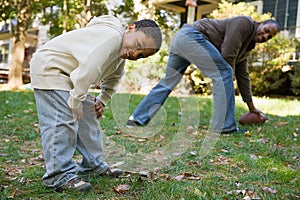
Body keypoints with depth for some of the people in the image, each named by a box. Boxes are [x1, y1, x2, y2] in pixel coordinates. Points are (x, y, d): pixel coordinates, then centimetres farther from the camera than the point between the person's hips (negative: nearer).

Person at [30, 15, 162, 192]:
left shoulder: (121, 52, 6)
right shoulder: (112, 36, -28)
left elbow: (113, 78, 22)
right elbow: (88, 69, -35)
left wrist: (102, 100, 11)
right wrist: (76, 101, -26)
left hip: (70, 76, 10)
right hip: (49, 69, -10)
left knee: (89, 116, 12)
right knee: (63, 121, -17)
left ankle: (95, 165, 23)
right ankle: (59, 176, -10)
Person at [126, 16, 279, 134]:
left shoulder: (248, 46, 22)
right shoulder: (245, 23, -5)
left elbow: (242, 75, 25)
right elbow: (227, 56, -15)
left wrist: (251, 106, 27)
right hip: (192, 35, -10)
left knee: (168, 81, 15)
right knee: (223, 73, -11)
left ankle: (137, 119, 20)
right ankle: (224, 126, -10)